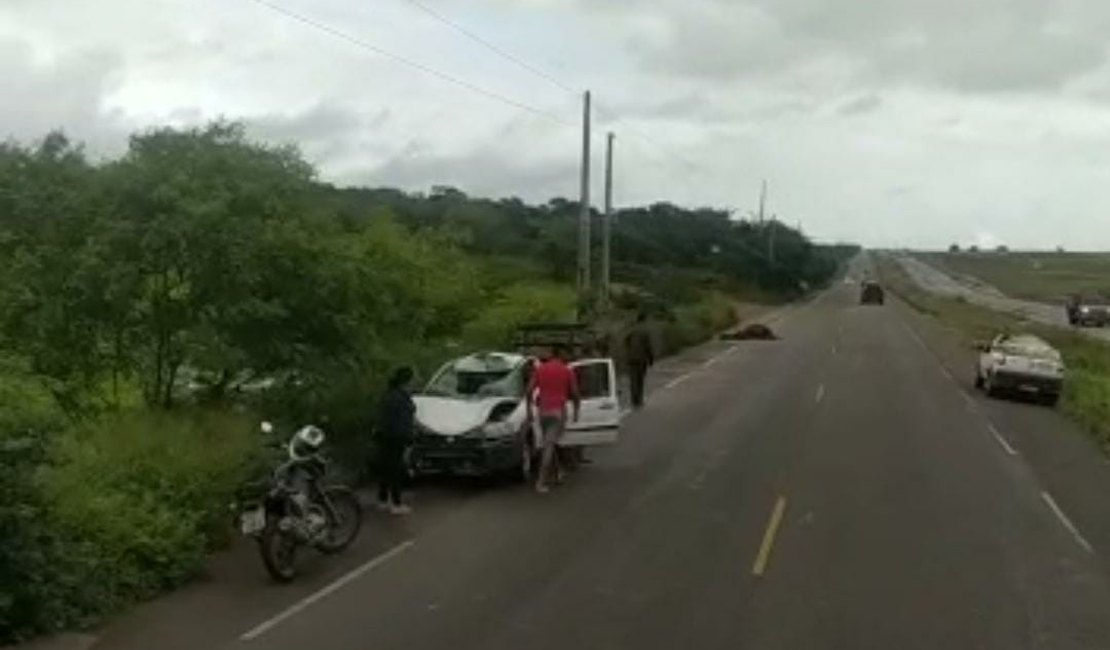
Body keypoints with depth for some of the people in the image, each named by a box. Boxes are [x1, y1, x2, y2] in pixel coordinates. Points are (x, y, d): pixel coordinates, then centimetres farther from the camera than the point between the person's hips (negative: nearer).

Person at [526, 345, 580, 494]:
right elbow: (575, 394, 2)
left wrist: (529, 410, 8)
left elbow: (529, 391, 0)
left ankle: (557, 472, 33)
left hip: (543, 411, 3)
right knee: (549, 446, -7)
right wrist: (576, 410, 17)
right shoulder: (568, 371, 0)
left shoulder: (540, 369, 6)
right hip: (558, 411, -3)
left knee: (549, 443, 22)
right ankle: (541, 482, -14)